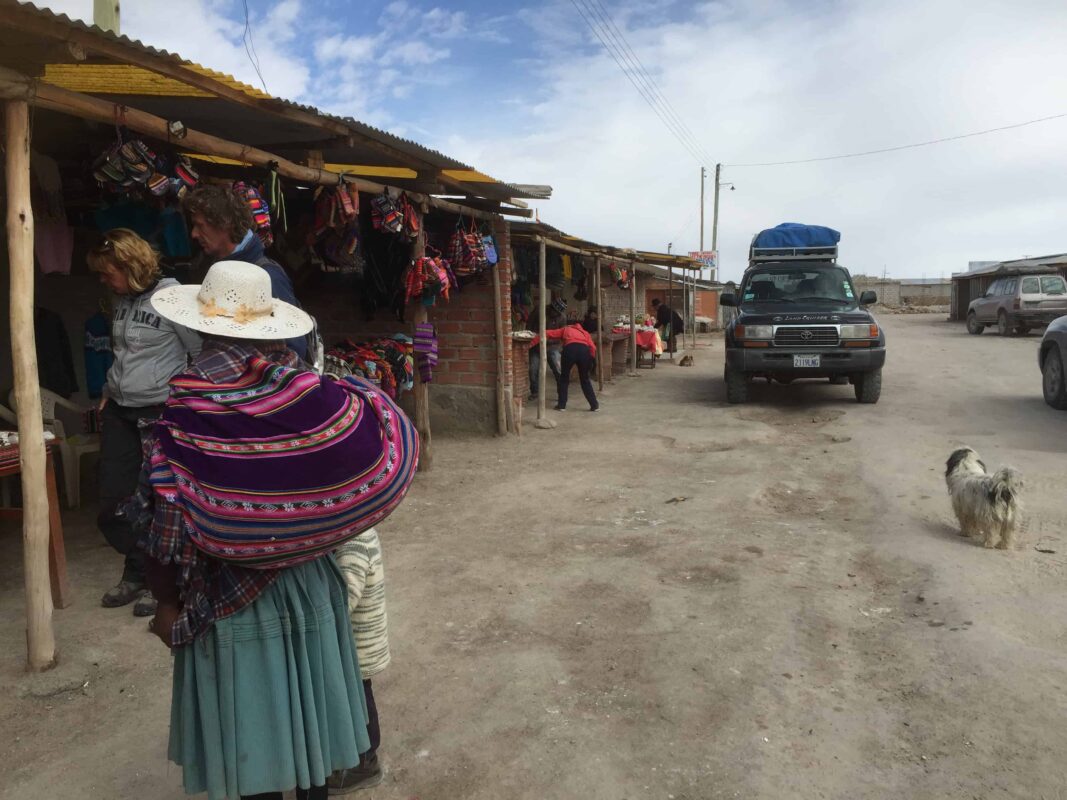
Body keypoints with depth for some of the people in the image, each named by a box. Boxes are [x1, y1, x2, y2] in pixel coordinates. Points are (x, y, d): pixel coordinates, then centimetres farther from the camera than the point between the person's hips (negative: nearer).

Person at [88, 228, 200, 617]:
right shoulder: (121, 300, 10)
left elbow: (202, 353, -9)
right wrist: (109, 392, 16)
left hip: (161, 413, -7)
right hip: (119, 411, 7)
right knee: (113, 502, 10)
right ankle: (137, 573, 30)